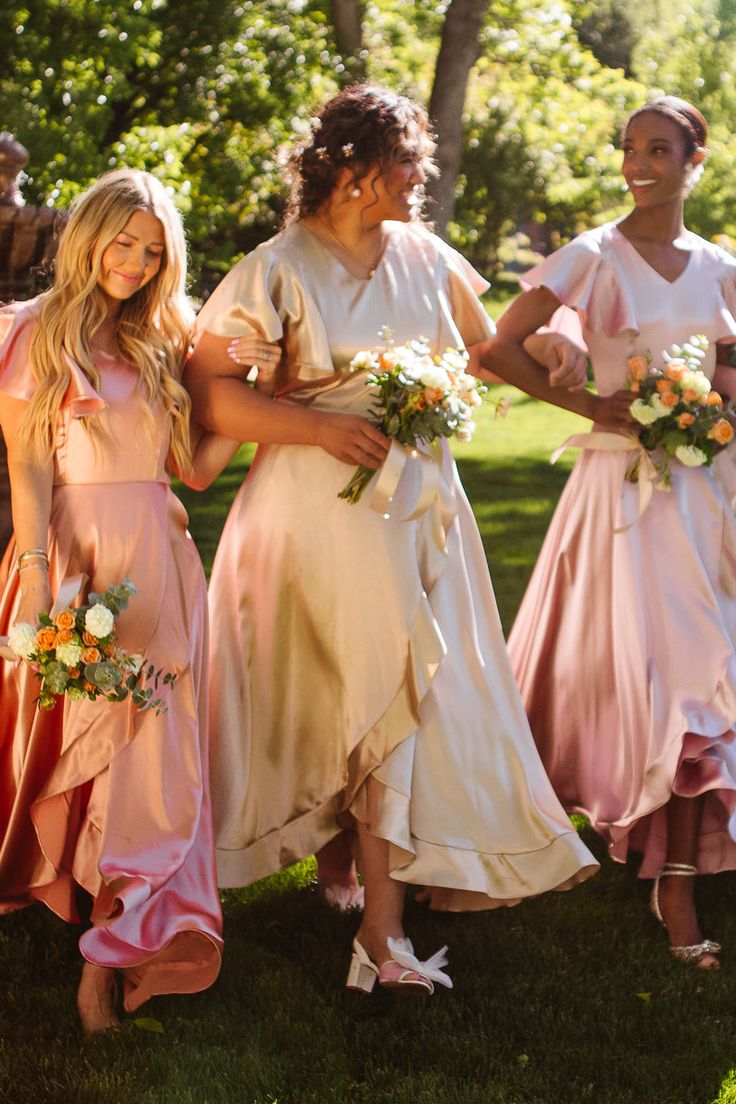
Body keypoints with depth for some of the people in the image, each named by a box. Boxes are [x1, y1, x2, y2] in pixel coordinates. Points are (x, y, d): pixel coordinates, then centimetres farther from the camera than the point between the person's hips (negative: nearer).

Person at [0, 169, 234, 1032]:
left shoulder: (163, 342, 15)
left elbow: (197, 468, 10)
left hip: (156, 555, 4)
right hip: (73, 547, -4)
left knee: (149, 738, -4)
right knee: (77, 726, -1)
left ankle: (109, 958, -6)